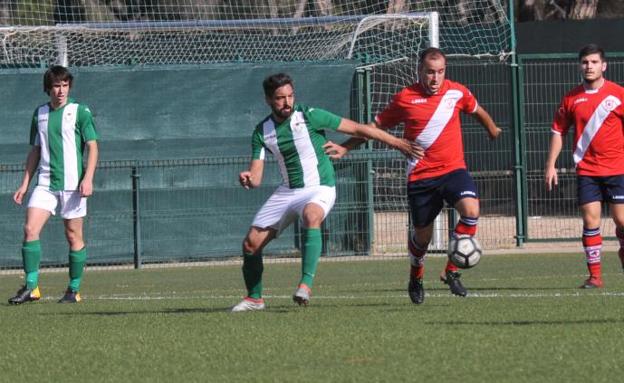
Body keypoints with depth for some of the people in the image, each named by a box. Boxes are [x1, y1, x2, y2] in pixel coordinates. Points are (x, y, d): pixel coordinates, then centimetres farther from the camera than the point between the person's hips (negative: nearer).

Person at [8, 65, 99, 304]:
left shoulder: (80, 112, -1)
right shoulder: (40, 114, 12)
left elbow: (92, 147, -3)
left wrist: (88, 178, -15)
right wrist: (25, 184, 14)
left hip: (72, 183, -4)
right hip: (44, 183, 4)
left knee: (73, 236, 1)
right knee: (30, 229, -11)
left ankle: (74, 290, 10)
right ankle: (31, 287, -9)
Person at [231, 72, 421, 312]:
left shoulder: (309, 116, -13)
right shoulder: (262, 132, -1)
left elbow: (357, 129, -10)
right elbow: (256, 178, -2)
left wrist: (398, 143, -11)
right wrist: (247, 179, -28)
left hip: (319, 189, -5)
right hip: (287, 191, 5)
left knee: (311, 216, -39)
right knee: (251, 243, 0)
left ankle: (306, 284, -44)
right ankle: (254, 298, 23)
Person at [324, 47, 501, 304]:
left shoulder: (457, 93, 2)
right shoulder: (405, 98, -2)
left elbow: (477, 111, 24)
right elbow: (377, 126, 9)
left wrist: (493, 130, 40)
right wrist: (346, 148, 5)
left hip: (453, 169, 1)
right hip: (420, 175, -1)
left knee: (471, 209, -26)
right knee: (422, 235, 6)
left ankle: (451, 271, -10)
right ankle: (416, 278, 39)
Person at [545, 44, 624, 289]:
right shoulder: (572, 98, 6)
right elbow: (558, 131, 12)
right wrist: (551, 165, 7)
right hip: (586, 170, 2)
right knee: (590, 221, -4)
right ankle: (594, 276, -1)